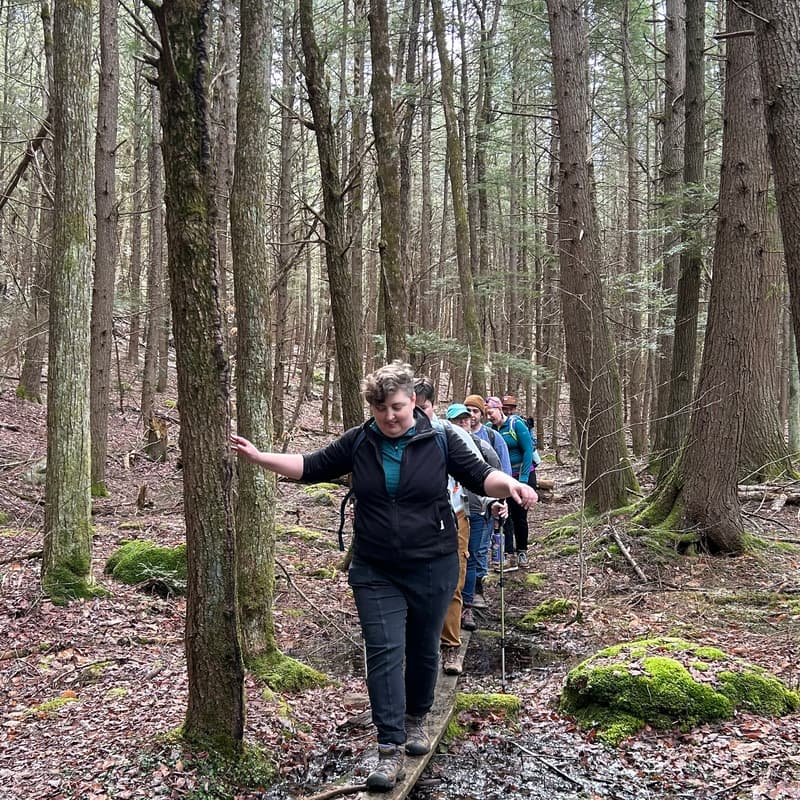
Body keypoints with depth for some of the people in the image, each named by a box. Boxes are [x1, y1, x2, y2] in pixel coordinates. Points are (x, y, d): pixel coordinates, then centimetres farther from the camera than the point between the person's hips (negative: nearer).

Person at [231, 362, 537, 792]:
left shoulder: (439, 441, -5)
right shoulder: (357, 442, -1)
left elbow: (479, 475, -3)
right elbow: (311, 467, 4)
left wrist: (510, 484, -23)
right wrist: (260, 456, -5)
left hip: (431, 568, 0)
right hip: (376, 572, 1)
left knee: (423, 649, 14)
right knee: (384, 652, -7)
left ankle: (416, 720, 38)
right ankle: (390, 749, -4)